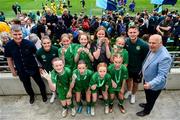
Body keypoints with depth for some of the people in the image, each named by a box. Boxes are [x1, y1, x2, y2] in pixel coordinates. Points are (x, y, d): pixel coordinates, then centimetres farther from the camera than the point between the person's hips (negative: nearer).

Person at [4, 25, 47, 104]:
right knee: (27, 85, 23)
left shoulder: (29, 43, -21)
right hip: (21, 71, 2)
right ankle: (31, 95, 53)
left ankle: (44, 95, 45)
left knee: (40, 82, 16)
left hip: (33, 68, -2)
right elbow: (9, 59, -1)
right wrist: (12, 70, 6)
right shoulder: (8, 45, -15)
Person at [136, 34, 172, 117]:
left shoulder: (164, 57, -34)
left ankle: (146, 111, 48)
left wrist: (151, 84, -45)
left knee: (151, 99, 22)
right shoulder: (152, 50, -8)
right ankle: (147, 104, 61)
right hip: (147, 80, 7)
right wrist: (143, 71, 17)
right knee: (147, 96, 33)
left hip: (154, 85, -7)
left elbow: (162, 76, -34)